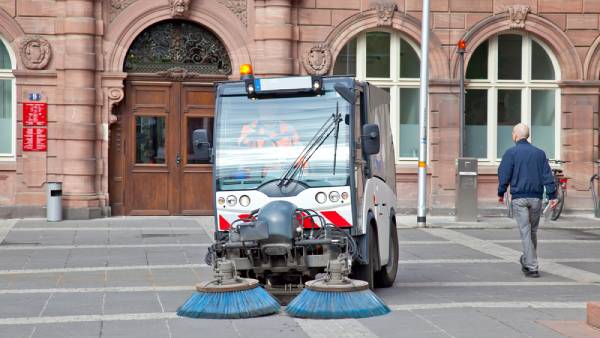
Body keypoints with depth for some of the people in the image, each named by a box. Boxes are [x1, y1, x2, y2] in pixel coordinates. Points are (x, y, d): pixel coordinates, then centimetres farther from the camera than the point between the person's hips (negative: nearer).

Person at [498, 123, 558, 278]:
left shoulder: (511, 153, -4)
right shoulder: (539, 153, 7)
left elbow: (504, 175, -5)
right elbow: (547, 176, 3)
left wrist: (501, 193, 7)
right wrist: (552, 196, 2)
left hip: (519, 198, -3)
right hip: (536, 198, 3)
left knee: (525, 232, -3)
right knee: (533, 232, 16)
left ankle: (532, 267, -8)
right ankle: (527, 261, 29)